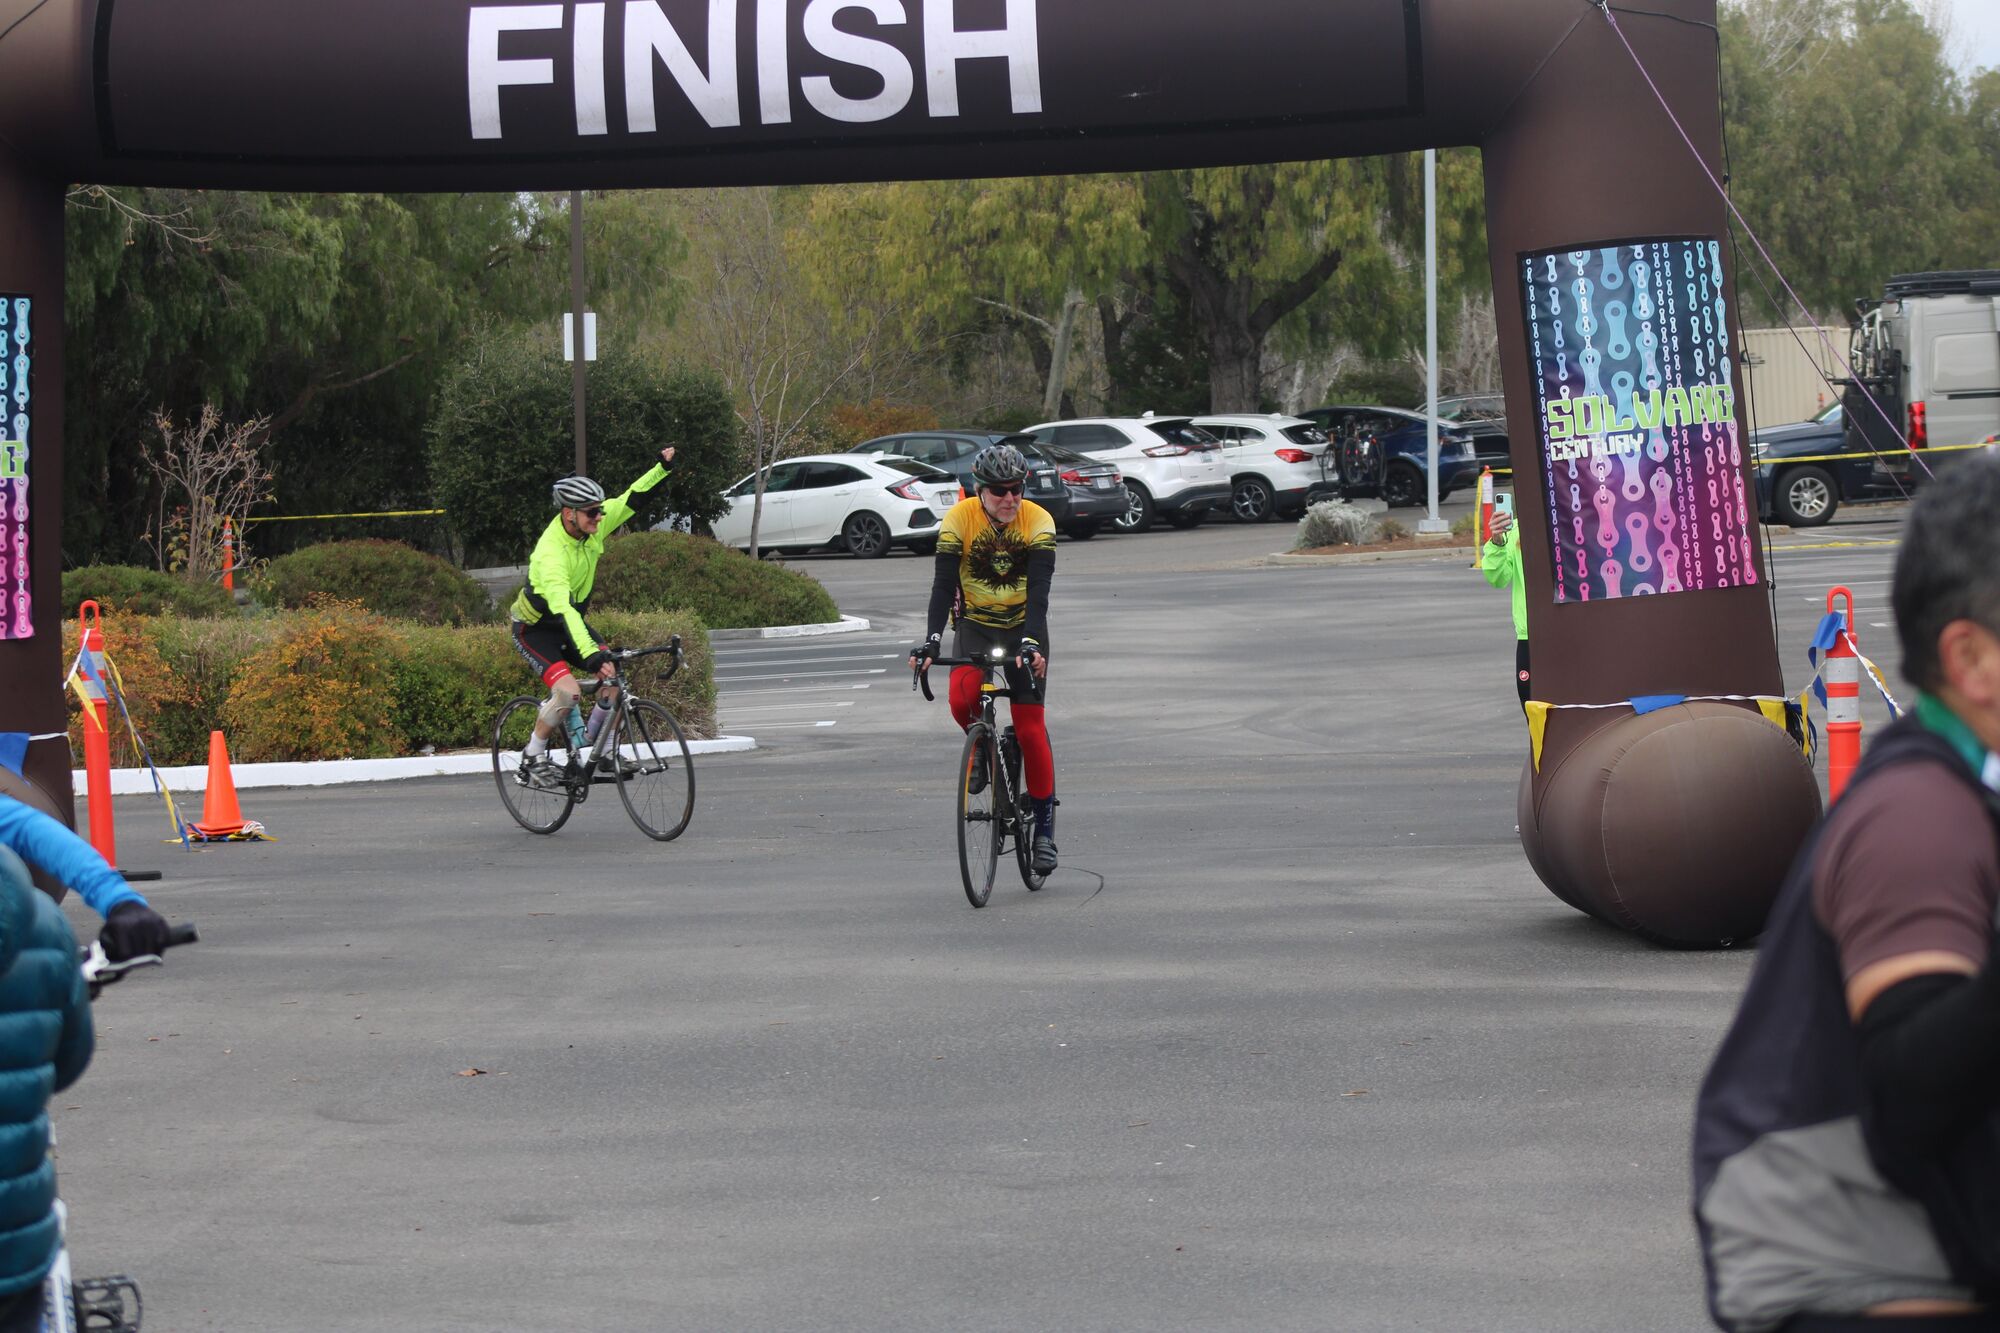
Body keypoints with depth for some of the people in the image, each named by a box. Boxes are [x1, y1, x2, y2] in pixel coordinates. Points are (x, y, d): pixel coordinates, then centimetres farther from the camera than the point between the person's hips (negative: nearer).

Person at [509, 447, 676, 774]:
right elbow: (563, 610, -47)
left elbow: (631, 499, 2)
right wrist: (591, 655, -56)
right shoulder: (550, 554, -36)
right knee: (568, 691, -27)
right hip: (534, 628, -7)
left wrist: (662, 467, -1)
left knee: (615, 677, -12)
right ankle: (533, 754, -6)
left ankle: (594, 742, 10)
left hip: (572, 619, 7)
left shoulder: (593, 526, -15)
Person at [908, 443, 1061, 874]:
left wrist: (1032, 642, -39)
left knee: (1030, 728, -6)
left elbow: (1039, 591, -24)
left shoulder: (1038, 521, -17)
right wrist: (931, 640, -33)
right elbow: (943, 585, -20)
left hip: (1024, 627, 0)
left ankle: (1044, 827, 5)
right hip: (976, 625, 1)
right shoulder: (959, 519, -15)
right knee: (963, 698, -28)